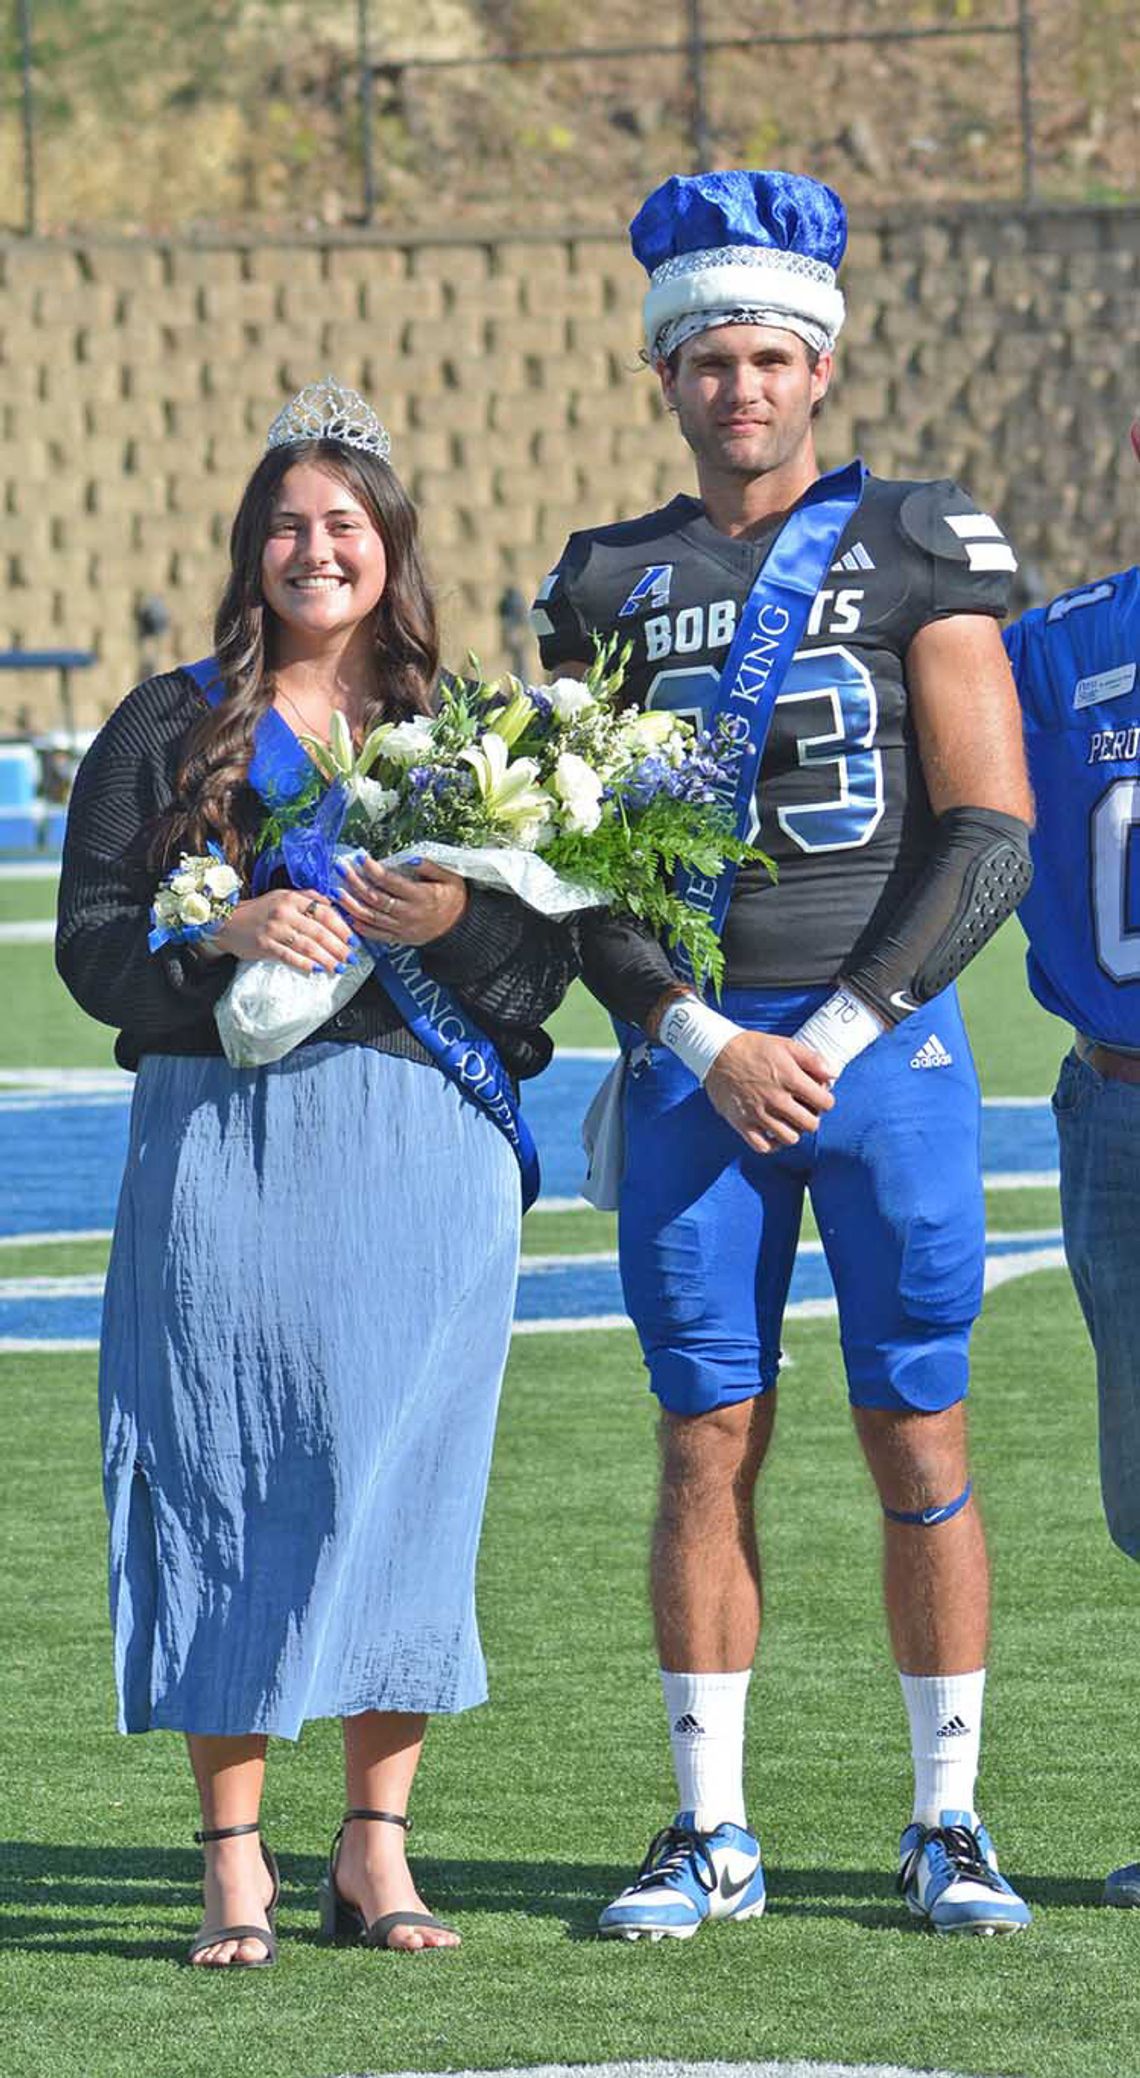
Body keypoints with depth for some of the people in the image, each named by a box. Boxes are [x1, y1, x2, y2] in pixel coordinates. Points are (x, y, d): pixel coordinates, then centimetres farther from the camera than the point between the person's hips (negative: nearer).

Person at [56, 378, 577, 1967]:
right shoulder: (171, 730, 9)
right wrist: (223, 936, -15)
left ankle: (376, 1850, 9)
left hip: (421, 1147, 1)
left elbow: (548, 962, 4)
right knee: (221, 1480, -2)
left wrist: (456, 921, -15)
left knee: (402, 1477, 0)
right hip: (220, 1147, -1)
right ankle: (236, 1864, 3)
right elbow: (92, 944, 2)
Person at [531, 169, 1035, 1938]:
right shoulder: (612, 586, 10)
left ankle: (948, 1825, 8)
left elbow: (990, 831, -3)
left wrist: (842, 1031, -10)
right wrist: (703, 1043, -7)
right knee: (709, 1448, 2)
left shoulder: (918, 555, 2)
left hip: (887, 1046, -2)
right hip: (693, 1057, 2)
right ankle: (710, 1836, 8)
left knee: (921, 1445, 0)